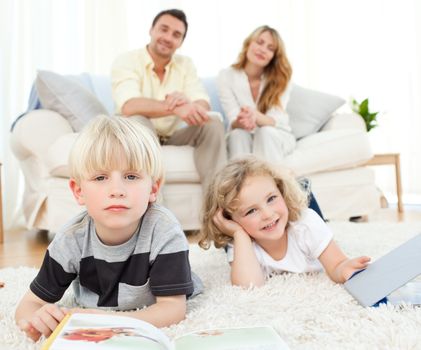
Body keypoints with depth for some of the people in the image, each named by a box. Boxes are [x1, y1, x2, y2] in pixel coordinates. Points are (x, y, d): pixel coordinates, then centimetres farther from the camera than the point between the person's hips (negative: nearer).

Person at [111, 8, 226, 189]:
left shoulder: (185, 64, 1)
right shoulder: (126, 61, -13)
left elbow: (203, 104, -14)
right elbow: (129, 106, -32)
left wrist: (187, 103, -40)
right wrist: (175, 108, -48)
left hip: (174, 133, 4)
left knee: (213, 124, -19)